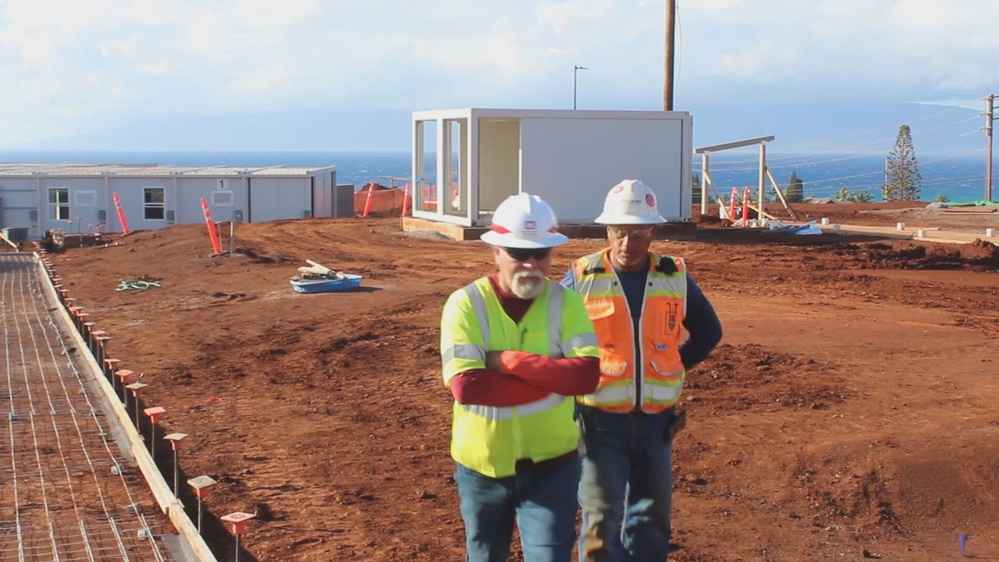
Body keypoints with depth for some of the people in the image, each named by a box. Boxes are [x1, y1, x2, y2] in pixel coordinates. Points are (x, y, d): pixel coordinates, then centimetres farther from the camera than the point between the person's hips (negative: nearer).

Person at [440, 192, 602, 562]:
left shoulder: (565, 302, -6)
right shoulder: (466, 304, -12)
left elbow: (586, 376, -20)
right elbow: (465, 386, -25)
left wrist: (508, 361, -23)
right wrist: (552, 380, -21)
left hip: (551, 466, 0)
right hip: (482, 466, 1)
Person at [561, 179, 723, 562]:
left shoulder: (674, 277, 1)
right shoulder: (582, 278, -7)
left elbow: (708, 332, 15)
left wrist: (671, 368, 5)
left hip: (656, 421, 3)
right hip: (600, 421, -3)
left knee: (651, 519, 14)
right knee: (601, 522, -4)